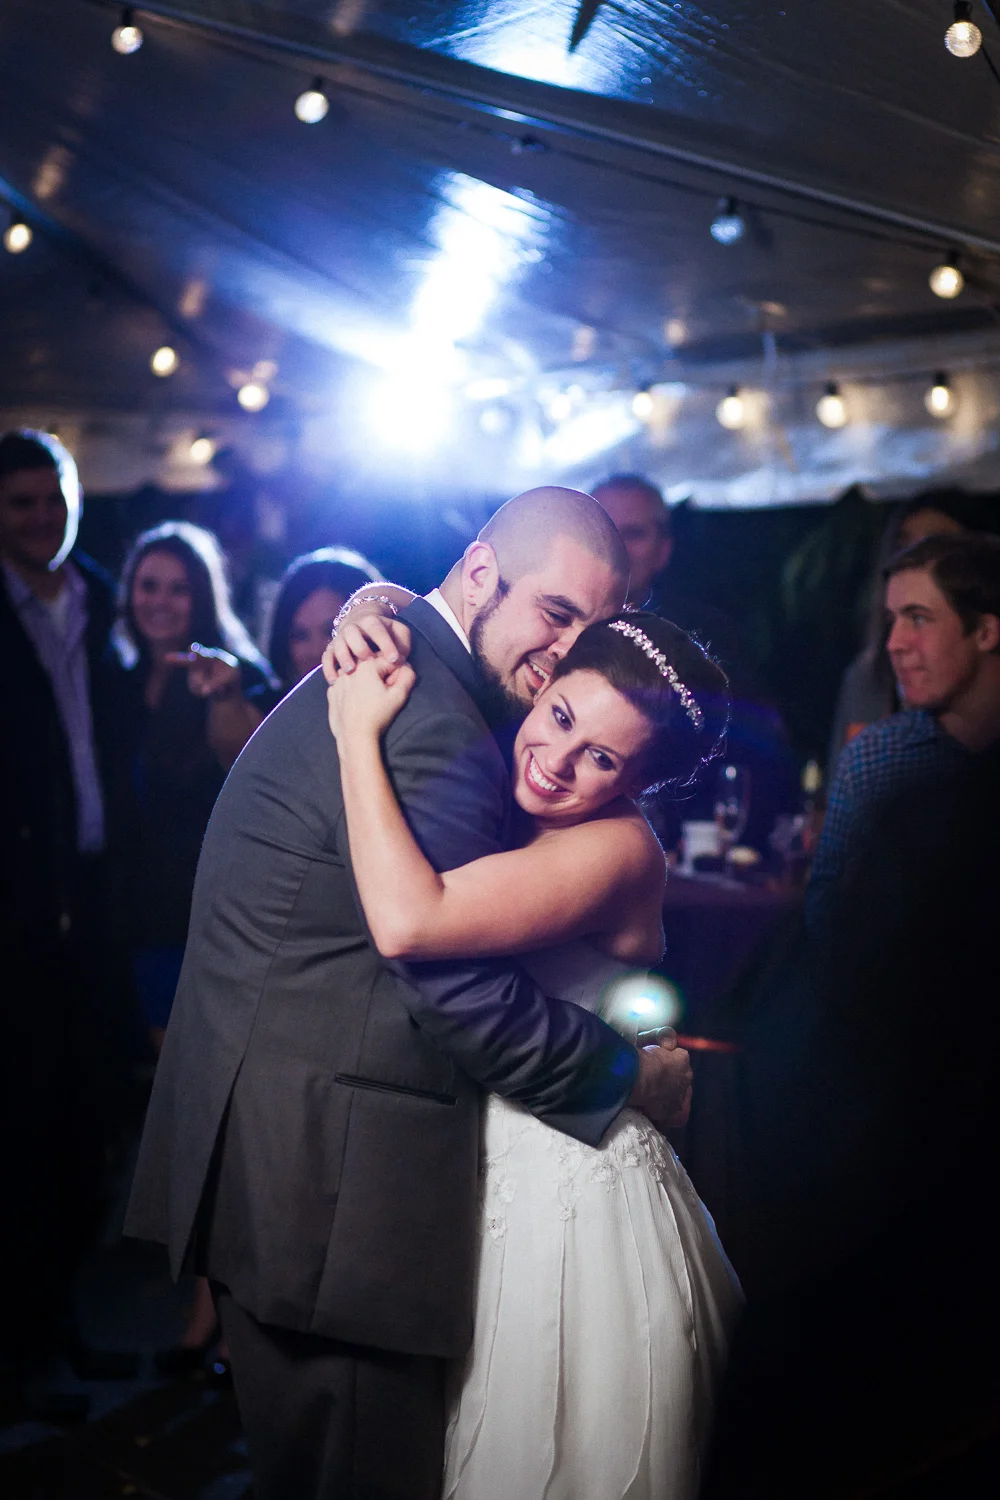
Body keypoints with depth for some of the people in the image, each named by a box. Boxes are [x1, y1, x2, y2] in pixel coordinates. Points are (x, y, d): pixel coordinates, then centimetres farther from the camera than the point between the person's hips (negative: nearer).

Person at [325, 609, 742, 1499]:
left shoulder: (620, 847, -24)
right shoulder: (500, 802, 0)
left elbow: (407, 922, -37)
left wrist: (360, 731, -29)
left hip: (572, 1210, -8)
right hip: (489, 1182, 8)